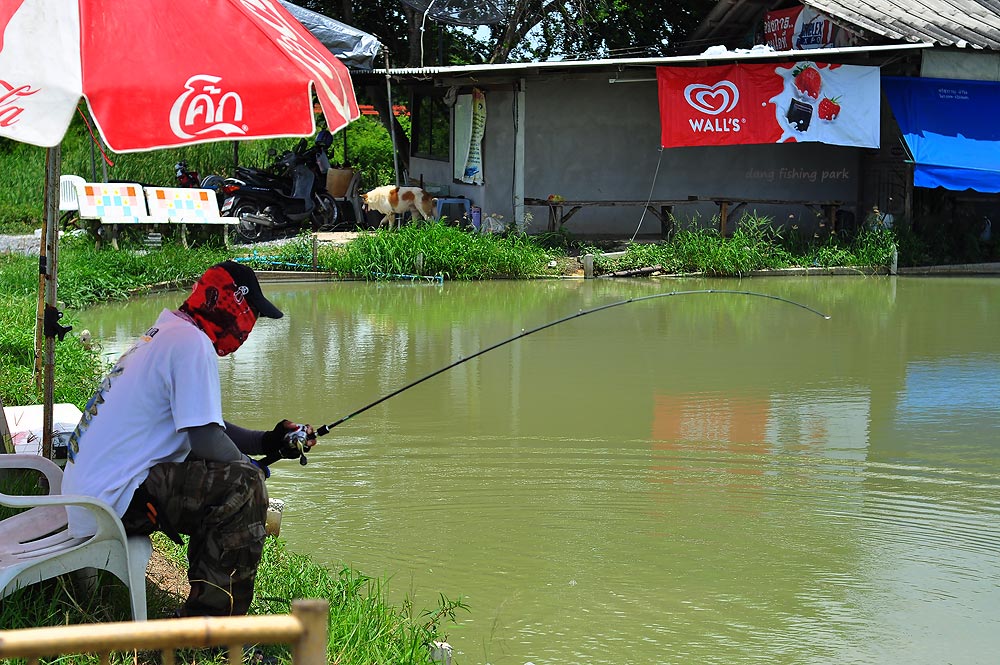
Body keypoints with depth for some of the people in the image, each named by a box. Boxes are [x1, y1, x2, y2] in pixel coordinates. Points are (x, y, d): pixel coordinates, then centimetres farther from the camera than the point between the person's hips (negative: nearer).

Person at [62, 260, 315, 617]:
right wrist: (251, 466, 0)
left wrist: (267, 441, 8)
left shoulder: (166, 334, 18)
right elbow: (206, 441, -19)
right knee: (243, 485, -16)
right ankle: (210, 620, -11)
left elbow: (202, 428, 20)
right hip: (113, 503, -11)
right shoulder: (192, 343, -14)